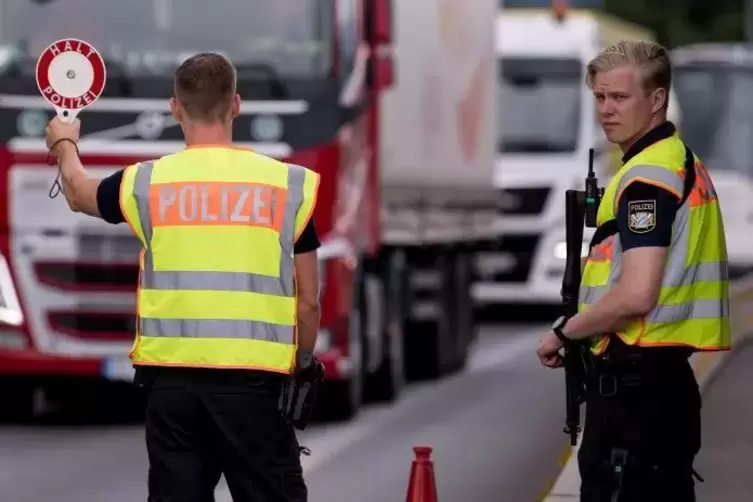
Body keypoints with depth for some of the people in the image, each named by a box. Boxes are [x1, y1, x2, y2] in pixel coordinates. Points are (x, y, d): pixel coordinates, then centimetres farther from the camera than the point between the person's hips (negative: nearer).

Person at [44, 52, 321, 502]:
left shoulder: (147, 183, 4)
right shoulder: (288, 184, 1)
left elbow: (78, 193, 27)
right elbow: (308, 301, 5)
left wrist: (65, 146, 49)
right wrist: (299, 368, 21)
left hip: (172, 376, 1)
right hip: (253, 378, -1)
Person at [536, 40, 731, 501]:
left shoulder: (647, 176, -16)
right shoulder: (684, 163, 16)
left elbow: (635, 295, -23)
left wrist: (564, 333, -10)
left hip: (634, 378, -10)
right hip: (669, 374, 10)